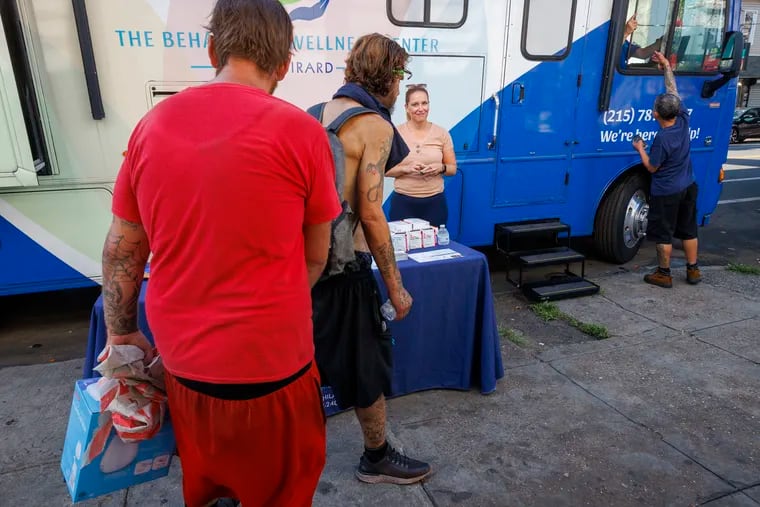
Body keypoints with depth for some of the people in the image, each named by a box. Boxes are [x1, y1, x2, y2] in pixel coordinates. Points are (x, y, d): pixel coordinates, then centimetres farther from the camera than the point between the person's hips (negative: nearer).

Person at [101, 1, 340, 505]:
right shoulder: (300, 130, -13)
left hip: (181, 361, 5)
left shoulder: (153, 125, -1)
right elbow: (315, 257, -4)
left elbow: (121, 250, 5)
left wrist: (121, 333, 17)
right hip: (270, 366, -4)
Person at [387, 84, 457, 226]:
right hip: (402, 201, -1)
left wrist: (441, 168, -14)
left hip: (434, 201, 1)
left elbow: (453, 168, 7)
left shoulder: (442, 133, 1)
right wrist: (406, 168, -18)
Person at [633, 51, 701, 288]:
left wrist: (640, 149, 1)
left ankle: (663, 274, 15)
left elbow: (652, 167, -12)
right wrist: (666, 65, 12)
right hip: (688, 187, 7)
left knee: (664, 234, 5)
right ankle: (693, 271, 26)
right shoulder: (683, 121, -6)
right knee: (689, 230, 16)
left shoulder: (662, 139, -25)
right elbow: (673, 90, 6)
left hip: (666, 193, -7)